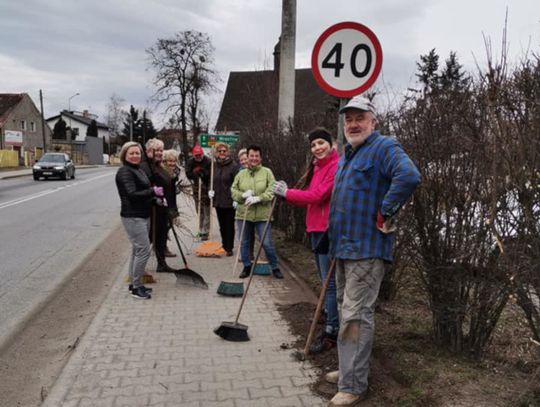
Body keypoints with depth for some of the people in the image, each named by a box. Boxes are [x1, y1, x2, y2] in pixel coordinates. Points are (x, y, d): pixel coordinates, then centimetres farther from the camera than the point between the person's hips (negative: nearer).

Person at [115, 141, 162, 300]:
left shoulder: (139, 170, 15)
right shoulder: (124, 171, -13)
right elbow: (132, 194, -23)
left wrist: (155, 195, 6)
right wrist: (153, 192, -25)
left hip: (143, 216, 10)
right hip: (133, 217, -10)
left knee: (137, 250, 14)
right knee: (144, 250, -11)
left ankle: (134, 283, 23)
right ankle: (136, 287, -1)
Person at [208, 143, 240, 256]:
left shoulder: (233, 166, -10)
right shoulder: (215, 165, 9)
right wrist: (211, 190, 5)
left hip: (229, 201, -6)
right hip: (218, 200, 6)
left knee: (229, 225, 3)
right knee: (222, 225, 15)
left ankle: (229, 248, 12)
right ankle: (224, 246, 26)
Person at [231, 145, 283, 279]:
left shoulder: (267, 172, -1)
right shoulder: (241, 174, 6)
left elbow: (271, 191, -9)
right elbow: (233, 191, 6)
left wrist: (258, 198, -21)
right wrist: (243, 195, -14)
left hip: (262, 215, -3)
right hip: (243, 214, 3)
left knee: (267, 243, -1)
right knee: (244, 243, 12)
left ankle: (275, 268, 16)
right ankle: (247, 267, 29)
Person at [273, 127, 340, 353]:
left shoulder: (336, 166, -13)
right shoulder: (316, 167, 16)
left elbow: (318, 195, -20)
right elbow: (309, 199, 13)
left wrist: (287, 193, -11)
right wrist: (287, 193, -3)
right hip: (316, 229, 9)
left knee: (331, 283, -4)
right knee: (327, 282, 16)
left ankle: (331, 334, 5)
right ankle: (332, 328, 28)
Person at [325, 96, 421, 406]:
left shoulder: (384, 147, -12)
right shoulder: (348, 154, 17)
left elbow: (409, 176, -32)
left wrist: (385, 214, -25)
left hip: (366, 248, -10)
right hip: (344, 246, 10)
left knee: (356, 316, -6)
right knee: (347, 310, 19)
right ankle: (349, 369, 34)